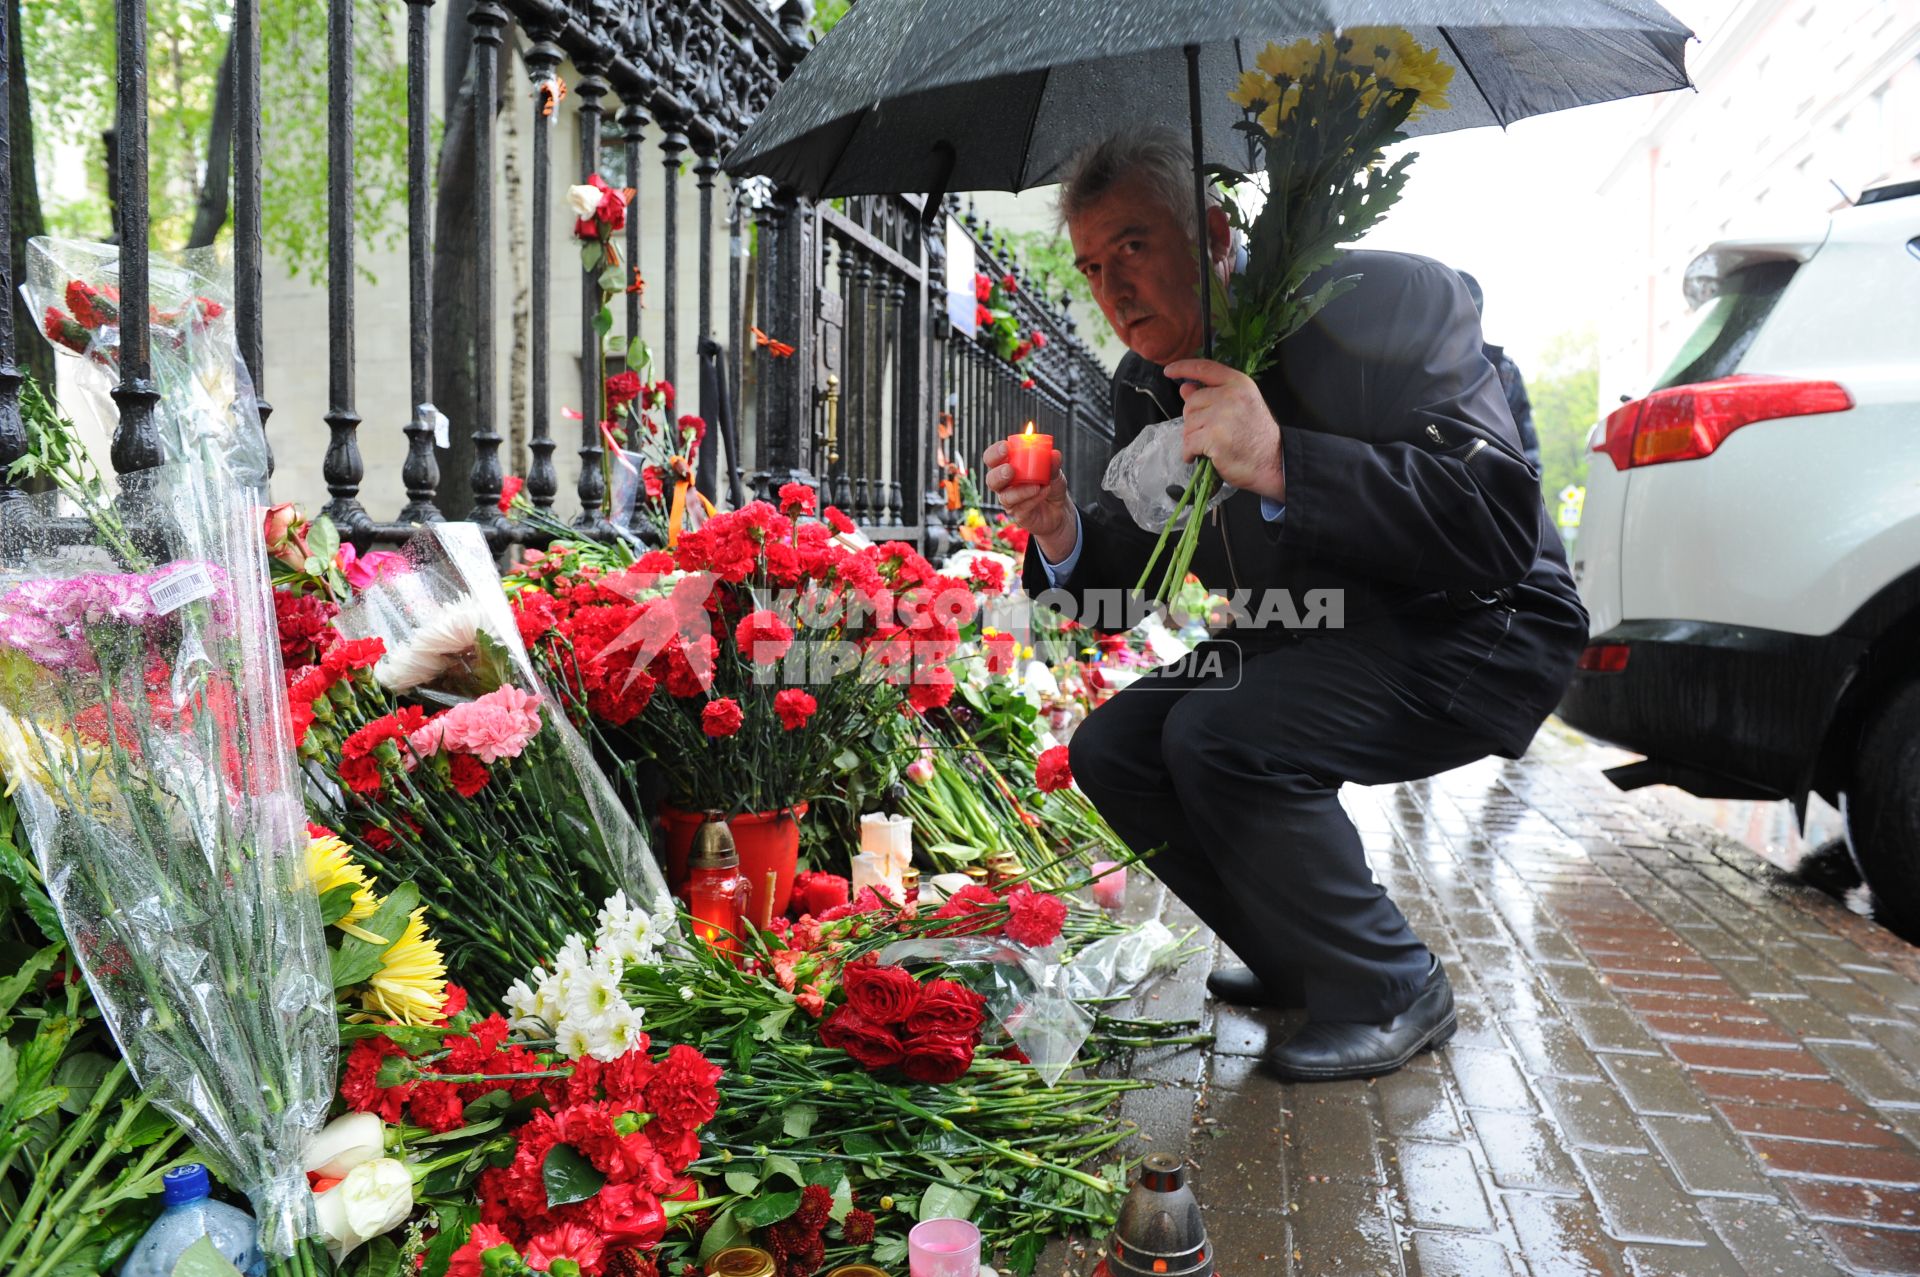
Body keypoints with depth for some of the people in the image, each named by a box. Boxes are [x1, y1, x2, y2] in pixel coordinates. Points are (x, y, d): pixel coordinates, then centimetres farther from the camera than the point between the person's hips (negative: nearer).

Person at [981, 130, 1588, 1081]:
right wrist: (1062, 533, -19)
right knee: (1110, 750, -2)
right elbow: (1131, 560, 5)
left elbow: (1499, 524, -31)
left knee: (1220, 738, -29)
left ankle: (1390, 993, -5)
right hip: (1304, 642, 8)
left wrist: (1281, 464, -40)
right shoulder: (1146, 383, 1)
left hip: (1471, 637, -7)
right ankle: (1297, 965, 15)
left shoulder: (1394, 302, -20)